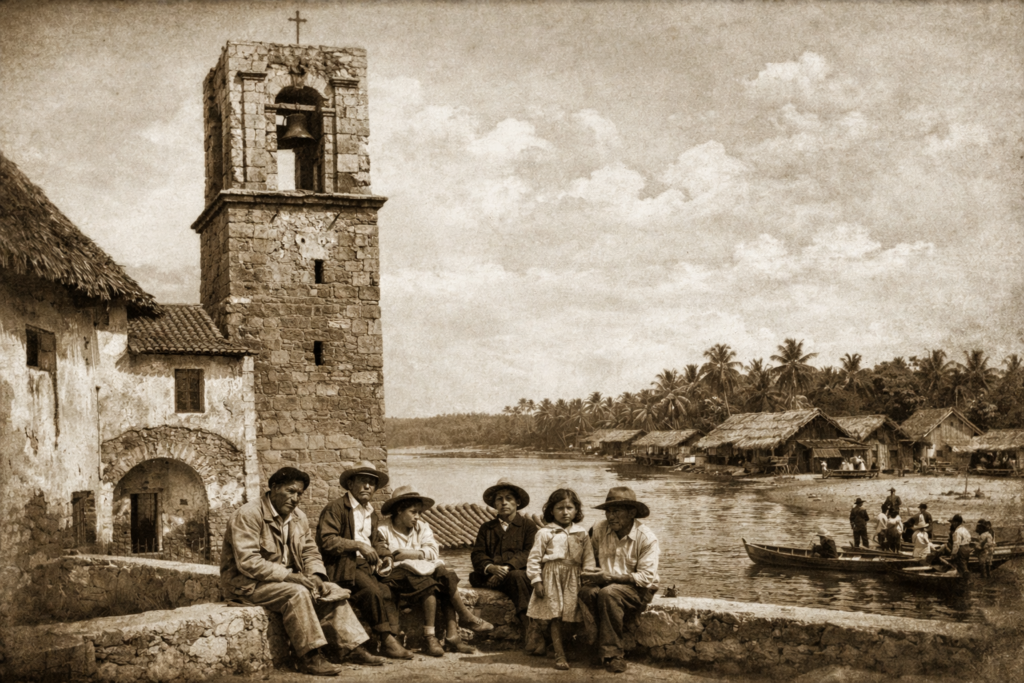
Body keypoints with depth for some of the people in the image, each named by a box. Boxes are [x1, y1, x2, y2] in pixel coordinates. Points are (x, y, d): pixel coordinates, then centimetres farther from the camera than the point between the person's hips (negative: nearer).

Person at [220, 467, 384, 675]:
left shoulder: (298, 517, 10)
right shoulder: (248, 515, -17)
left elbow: (310, 552, 14)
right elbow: (247, 562, -25)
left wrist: (315, 575, -10)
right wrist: (288, 575, -28)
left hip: (287, 579, 8)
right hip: (247, 584, -8)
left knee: (333, 591, -6)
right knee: (297, 592, -32)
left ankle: (352, 648, -5)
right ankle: (310, 658, -29)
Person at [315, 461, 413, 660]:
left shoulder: (373, 515, 25)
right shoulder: (336, 508, -1)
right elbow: (326, 540, -13)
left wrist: (380, 560, 13)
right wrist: (358, 545, -16)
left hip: (366, 564, 6)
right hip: (343, 566, -6)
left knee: (387, 591, -24)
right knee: (372, 591, -31)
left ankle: (391, 638, -30)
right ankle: (386, 639, -22)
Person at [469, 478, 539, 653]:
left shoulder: (528, 526, 14)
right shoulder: (486, 528, 24)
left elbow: (529, 553, -3)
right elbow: (477, 554, 9)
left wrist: (508, 567, -21)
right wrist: (490, 567, -15)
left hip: (520, 573, -3)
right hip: (492, 576, 3)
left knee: (516, 576, -38)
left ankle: (530, 630, -44)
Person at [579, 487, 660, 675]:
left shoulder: (646, 538, -13)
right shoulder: (599, 529, -1)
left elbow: (646, 577, -17)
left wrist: (609, 577, -23)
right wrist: (589, 574, -13)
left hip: (638, 590, -4)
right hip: (606, 584, 4)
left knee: (608, 593, -35)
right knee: (587, 592, -30)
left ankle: (610, 652, -23)